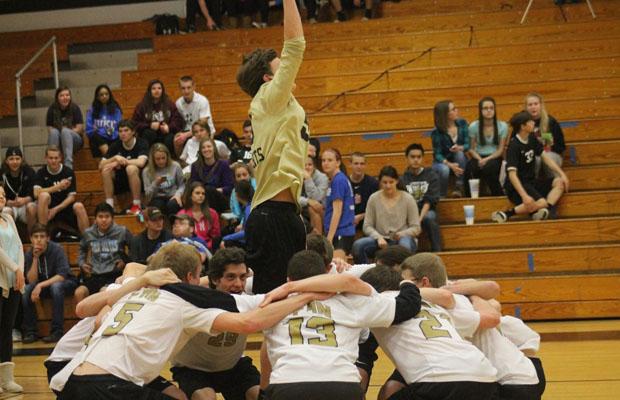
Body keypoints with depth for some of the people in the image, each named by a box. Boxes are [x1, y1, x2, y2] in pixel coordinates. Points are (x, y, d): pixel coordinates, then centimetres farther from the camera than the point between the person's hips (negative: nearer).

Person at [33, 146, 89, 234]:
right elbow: (36, 193, -17)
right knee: (44, 196, -32)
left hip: (64, 206, 1)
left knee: (79, 206, -30)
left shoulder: (68, 172, -1)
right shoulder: (41, 172, -1)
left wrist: (56, 209, -18)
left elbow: (71, 197, -5)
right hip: (47, 207, 0)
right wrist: (58, 187, -23)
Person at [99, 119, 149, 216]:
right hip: (120, 182, 4)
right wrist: (115, 158, -21)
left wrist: (121, 161, -19)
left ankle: (137, 206, -26)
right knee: (106, 170, -22)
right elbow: (101, 166, -4)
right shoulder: (115, 145, 2)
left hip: (139, 181, -4)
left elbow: (141, 162, -28)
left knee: (131, 168, -35)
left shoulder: (142, 143, -9)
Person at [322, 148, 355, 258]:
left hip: (341, 234, -10)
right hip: (344, 232, 10)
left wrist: (329, 238, -17)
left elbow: (337, 211, -16)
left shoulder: (338, 180, -11)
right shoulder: (341, 179, 16)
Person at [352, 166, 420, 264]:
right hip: (381, 240, 2)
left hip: (403, 239, -2)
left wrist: (401, 234, -18)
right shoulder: (373, 199, 5)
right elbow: (367, 226, 4)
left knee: (405, 245, -40)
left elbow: (416, 228, 1)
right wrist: (379, 237, -15)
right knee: (357, 245, -28)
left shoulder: (408, 199, 1)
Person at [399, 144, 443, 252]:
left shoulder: (431, 176, 6)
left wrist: (420, 218, -20)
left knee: (429, 218, -36)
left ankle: (437, 251, -29)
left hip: (427, 211, 0)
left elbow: (430, 200, -4)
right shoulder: (402, 179, 6)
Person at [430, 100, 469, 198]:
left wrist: (460, 148, -34)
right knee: (444, 169, -37)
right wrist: (450, 165, -36)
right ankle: (442, 196, -13)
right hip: (443, 162, -3)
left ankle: (459, 187, -21)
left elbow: (467, 145, -9)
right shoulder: (436, 132, -18)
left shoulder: (462, 123, -9)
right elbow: (437, 154, -17)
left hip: (459, 161, 3)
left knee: (459, 153, -32)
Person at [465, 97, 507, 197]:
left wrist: (487, 159, -16)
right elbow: (471, 149, 3)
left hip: (494, 158, 0)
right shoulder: (473, 126, 1)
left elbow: (501, 149, 0)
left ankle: (498, 195, -18)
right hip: (478, 157, 0)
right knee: (470, 168, -36)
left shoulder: (502, 126, 1)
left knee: (489, 167, -37)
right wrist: (479, 159, -17)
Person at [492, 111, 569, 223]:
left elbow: (545, 156, 10)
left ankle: (546, 210, -25)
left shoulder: (531, 139, 6)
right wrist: (524, 196, -35)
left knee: (560, 182, -4)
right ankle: (505, 214, -26)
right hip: (517, 186, -9)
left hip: (531, 182, 9)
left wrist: (562, 174, -1)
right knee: (541, 203, -30)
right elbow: (512, 174, -25)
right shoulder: (514, 146, -18)